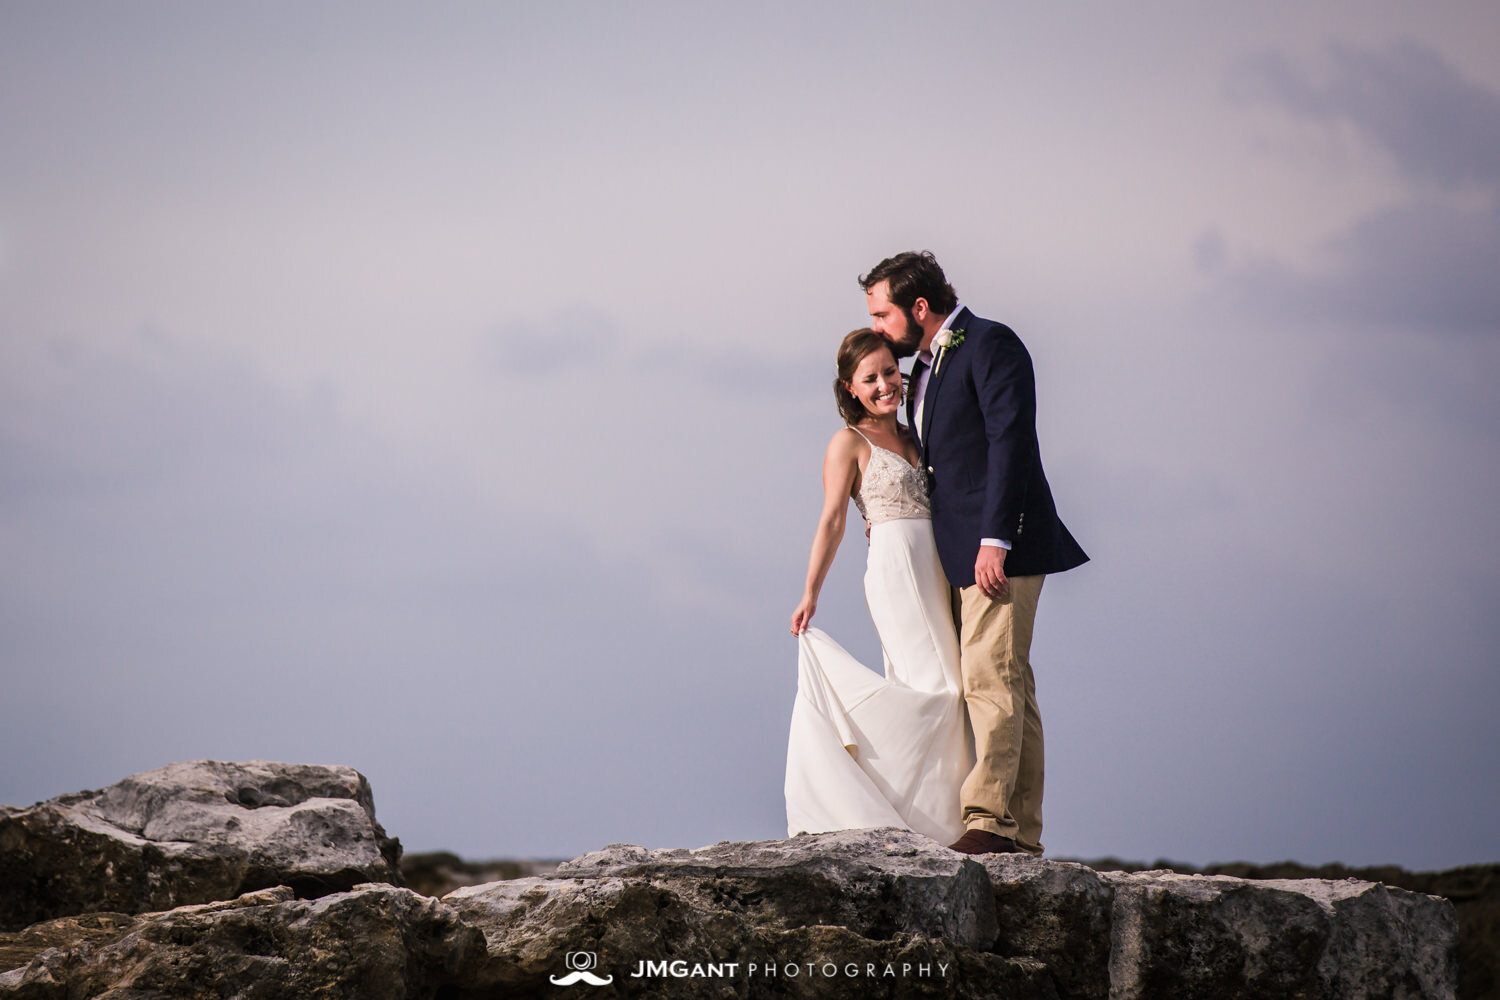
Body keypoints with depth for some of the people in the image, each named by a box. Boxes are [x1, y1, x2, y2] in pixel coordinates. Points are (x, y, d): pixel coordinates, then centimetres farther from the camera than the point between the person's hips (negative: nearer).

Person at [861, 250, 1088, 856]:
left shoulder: (990, 344, -8)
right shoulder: (925, 368, 21)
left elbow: (1010, 441, -16)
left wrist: (994, 541, -22)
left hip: (1001, 547, -9)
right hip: (960, 554, 10)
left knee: (991, 679, -16)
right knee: (1008, 687, 7)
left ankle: (989, 821, -22)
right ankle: (1023, 835, 7)